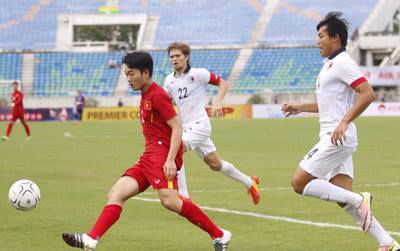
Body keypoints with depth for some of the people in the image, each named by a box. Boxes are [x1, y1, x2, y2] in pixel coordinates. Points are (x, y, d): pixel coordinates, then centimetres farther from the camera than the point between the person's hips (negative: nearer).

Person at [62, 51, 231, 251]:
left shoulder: (157, 95, -8)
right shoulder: (146, 95, 22)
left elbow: (177, 126, -15)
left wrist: (170, 159, -24)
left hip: (162, 154, -10)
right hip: (149, 158, 10)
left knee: (169, 201, -26)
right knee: (116, 194, -3)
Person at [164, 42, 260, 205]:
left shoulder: (197, 74, -9)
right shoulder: (169, 80, 7)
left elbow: (223, 83, -3)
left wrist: (218, 102, -17)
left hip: (199, 124, -7)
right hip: (186, 127, 7)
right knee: (215, 164, 14)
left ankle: (183, 196, -18)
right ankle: (249, 182, 35)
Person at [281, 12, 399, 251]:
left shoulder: (342, 63, -12)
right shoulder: (331, 65, 19)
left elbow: (368, 94, -22)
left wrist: (344, 123, -26)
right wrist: (300, 108, 24)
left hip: (338, 138, -10)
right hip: (335, 139, 10)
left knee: (299, 183, -9)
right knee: (344, 197, 5)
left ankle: (359, 200, -10)